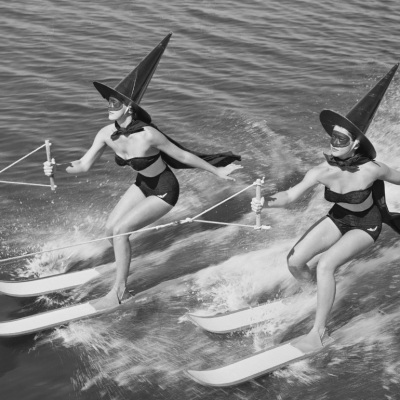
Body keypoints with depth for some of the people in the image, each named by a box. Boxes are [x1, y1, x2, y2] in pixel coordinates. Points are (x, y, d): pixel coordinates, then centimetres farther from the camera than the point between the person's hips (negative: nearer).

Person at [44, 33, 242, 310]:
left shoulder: (148, 135, -33)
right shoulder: (107, 134, -14)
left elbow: (183, 155, -21)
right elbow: (84, 166, -8)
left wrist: (217, 172, -11)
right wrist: (57, 168, -26)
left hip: (165, 192, -7)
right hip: (143, 186, 7)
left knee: (119, 230, -15)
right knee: (110, 229, 4)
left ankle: (120, 292, 1)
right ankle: (124, 263, 34)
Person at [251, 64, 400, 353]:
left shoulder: (371, 169, -31)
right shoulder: (323, 172, -24)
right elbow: (291, 195, -25)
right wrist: (266, 202, -44)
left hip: (366, 224, -4)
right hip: (338, 219, 4)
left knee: (325, 266, -27)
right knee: (294, 262, -6)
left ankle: (318, 334, -16)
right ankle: (313, 297, 29)